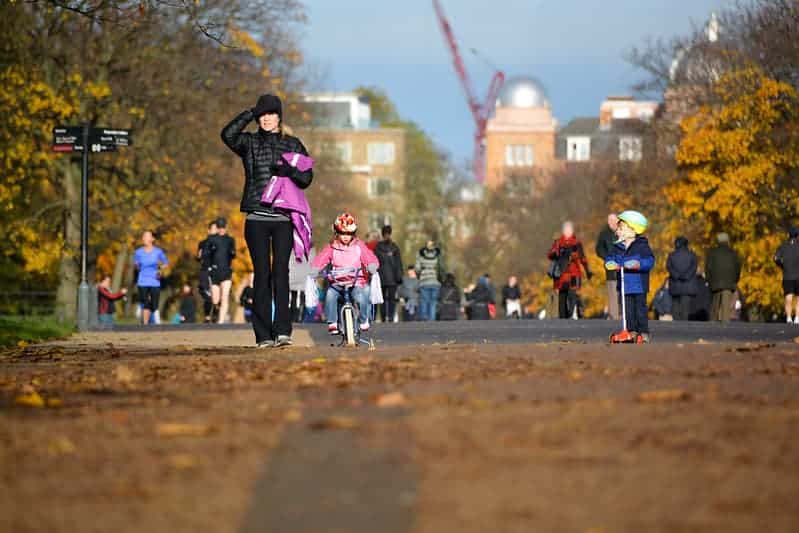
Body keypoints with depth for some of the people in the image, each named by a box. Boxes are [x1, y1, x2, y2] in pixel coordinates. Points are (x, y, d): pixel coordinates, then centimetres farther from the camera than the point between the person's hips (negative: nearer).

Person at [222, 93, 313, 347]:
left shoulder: (293, 145, 12)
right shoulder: (249, 143, 10)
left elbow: (307, 178, 6)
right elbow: (228, 135, -11)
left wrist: (289, 171, -14)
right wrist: (250, 113, -9)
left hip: (283, 218, 0)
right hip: (257, 218, 0)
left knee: (280, 271, -8)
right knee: (262, 273, -2)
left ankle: (282, 331, -12)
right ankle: (263, 335, -2)